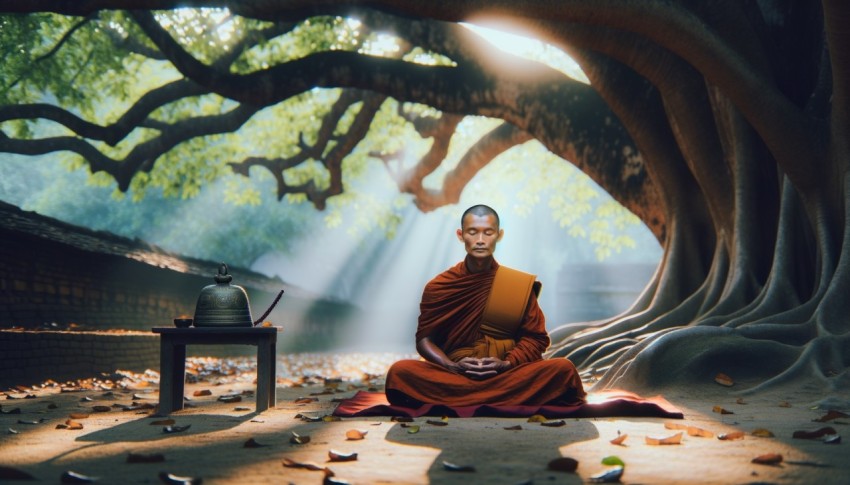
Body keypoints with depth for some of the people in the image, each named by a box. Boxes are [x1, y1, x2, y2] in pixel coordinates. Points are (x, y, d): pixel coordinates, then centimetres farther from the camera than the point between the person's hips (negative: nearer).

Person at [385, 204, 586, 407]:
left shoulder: (519, 285, 7)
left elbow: (534, 337, 7)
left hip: (507, 376, 1)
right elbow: (424, 339, 6)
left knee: (564, 369, -26)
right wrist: (453, 366, -12)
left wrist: (507, 364, -12)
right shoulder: (438, 286, 6)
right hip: (453, 375, 0)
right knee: (399, 372, -29)